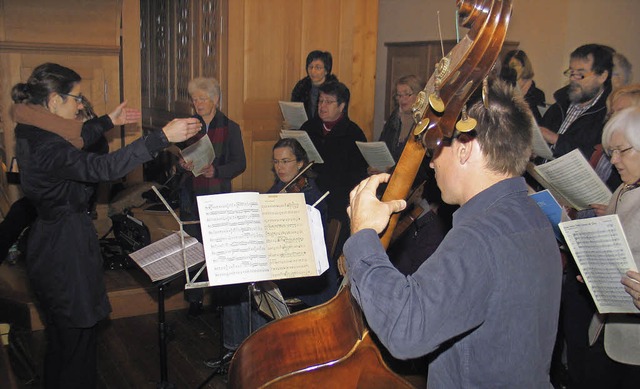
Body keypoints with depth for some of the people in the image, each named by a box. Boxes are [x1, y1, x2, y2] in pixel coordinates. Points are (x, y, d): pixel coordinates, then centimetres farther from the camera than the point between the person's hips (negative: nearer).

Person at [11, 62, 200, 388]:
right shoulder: (47, 149, -27)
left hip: (49, 245, 11)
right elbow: (104, 167, -37)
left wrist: (108, 121, 29)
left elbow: (71, 141, 24)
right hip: (66, 253, -11)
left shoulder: (29, 135, 4)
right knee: (77, 341, 3)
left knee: (60, 338, 24)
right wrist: (163, 137, -39)